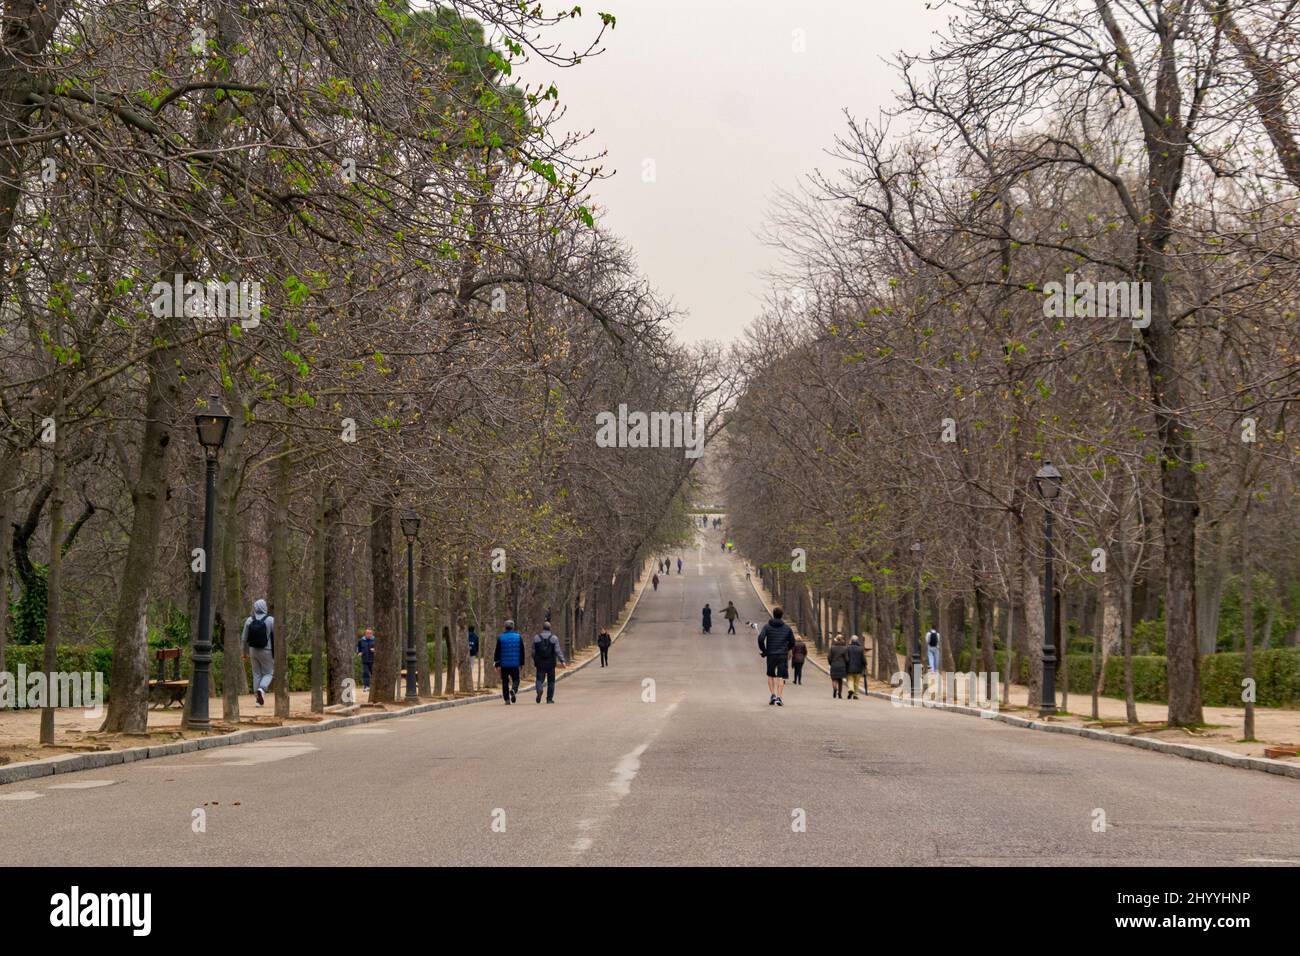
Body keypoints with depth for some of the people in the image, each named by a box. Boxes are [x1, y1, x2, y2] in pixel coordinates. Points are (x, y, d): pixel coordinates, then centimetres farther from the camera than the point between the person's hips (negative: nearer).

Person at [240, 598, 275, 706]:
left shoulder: (249, 620, -2)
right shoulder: (271, 620, -11)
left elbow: (244, 639, 3)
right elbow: (276, 638, -9)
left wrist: (245, 652, 15)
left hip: (253, 650, 3)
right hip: (267, 652, -3)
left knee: (257, 674, 14)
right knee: (268, 673, 10)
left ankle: (259, 700, 12)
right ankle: (262, 689, -19)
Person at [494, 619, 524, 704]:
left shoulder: (501, 637, -1)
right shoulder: (518, 637, 1)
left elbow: (497, 652, 0)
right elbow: (522, 651, 5)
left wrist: (497, 664, 5)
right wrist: (521, 663, 13)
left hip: (504, 664, 0)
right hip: (515, 664, 0)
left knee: (505, 681, 8)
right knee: (516, 679, 10)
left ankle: (507, 699, 4)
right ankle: (513, 689, -21)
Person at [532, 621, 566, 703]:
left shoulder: (536, 637, 3)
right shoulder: (554, 637, -1)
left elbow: (533, 651, 4)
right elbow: (557, 650, -10)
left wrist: (534, 661, 16)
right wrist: (562, 660, -11)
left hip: (540, 663, 0)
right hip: (550, 663, 0)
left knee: (539, 679, 2)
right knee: (551, 681, 10)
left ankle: (539, 690, -29)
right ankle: (549, 699, 10)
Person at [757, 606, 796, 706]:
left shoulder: (767, 626, 0)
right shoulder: (787, 627, 4)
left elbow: (760, 639, -13)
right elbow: (792, 642, 10)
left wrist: (763, 651, 1)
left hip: (771, 655, 0)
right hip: (783, 655, 0)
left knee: (770, 676, 18)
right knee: (781, 677, -2)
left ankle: (773, 695, 8)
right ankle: (779, 697, -14)